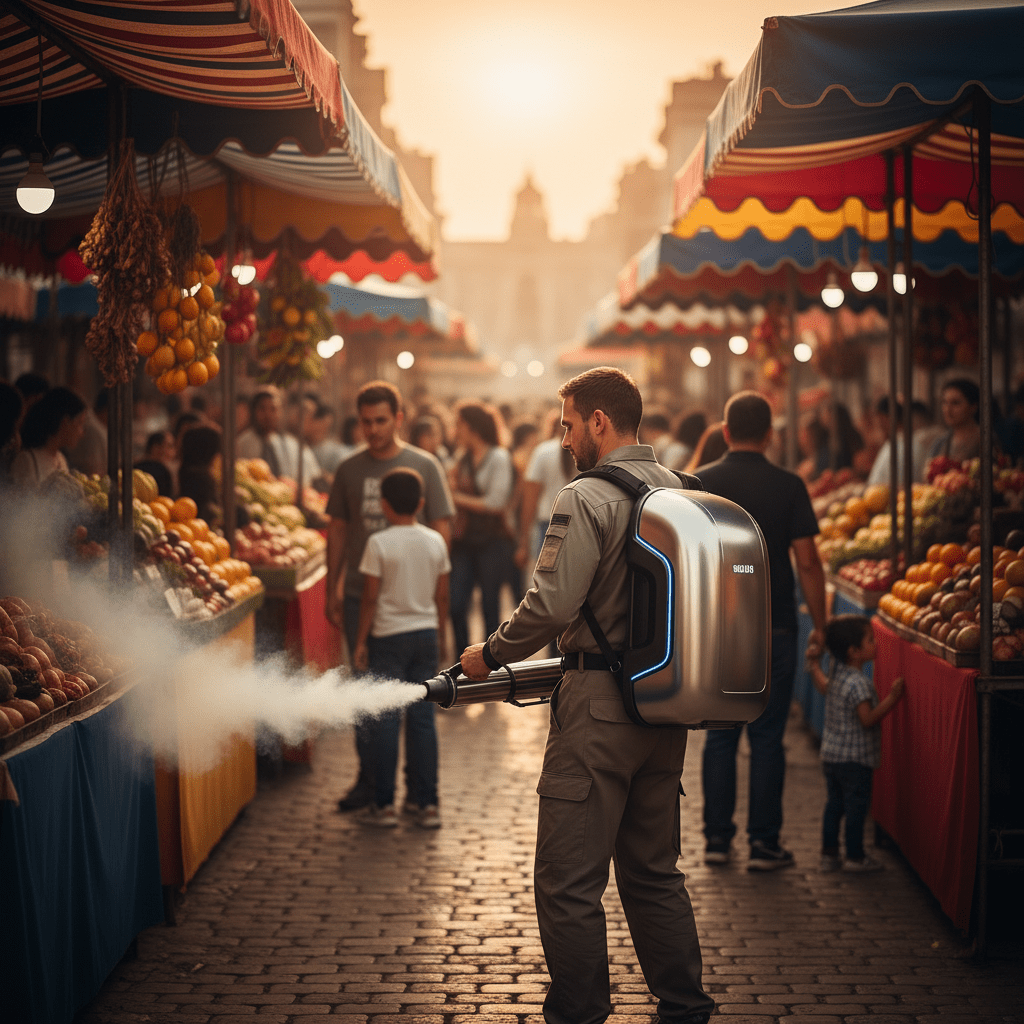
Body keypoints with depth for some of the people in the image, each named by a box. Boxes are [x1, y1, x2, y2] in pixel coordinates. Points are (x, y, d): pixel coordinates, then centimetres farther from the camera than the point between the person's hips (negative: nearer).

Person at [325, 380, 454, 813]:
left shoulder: (424, 466, 0)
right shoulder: (349, 469, 6)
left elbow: (441, 529, 0)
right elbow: (338, 531, 12)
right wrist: (332, 591, 9)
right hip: (360, 594, 2)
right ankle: (369, 777, 16)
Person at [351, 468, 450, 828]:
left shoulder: (379, 543, -11)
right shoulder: (435, 541, 2)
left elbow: (370, 597, -10)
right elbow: (442, 596, 7)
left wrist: (361, 640, -1)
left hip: (389, 636, -4)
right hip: (426, 635, 4)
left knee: (384, 720, 2)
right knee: (423, 719, 8)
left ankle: (384, 804, 4)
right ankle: (426, 802, 10)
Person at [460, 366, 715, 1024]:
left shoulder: (587, 499, -13)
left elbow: (552, 606, -19)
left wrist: (492, 655, -3)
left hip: (600, 705, -8)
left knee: (569, 882, -1)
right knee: (655, 872, 18)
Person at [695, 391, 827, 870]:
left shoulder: (700, 483, 0)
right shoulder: (788, 486, -5)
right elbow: (807, 562, -7)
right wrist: (819, 623, 2)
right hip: (773, 628, -2)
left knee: (719, 735, 10)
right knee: (767, 737, 3)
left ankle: (717, 839, 12)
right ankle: (764, 843, 4)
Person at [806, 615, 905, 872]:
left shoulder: (836, 673, 4)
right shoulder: (858, 684, -23)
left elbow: (824, 687, 26)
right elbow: (868, 719, -26)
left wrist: (814, 665, 41)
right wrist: (892, 699, -27)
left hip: (830, 754, 9)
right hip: (854, 759, -9)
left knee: (834, 803, 15)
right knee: (856, 806, 2)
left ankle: (829, 854, 19)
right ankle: (855, 857, 8)